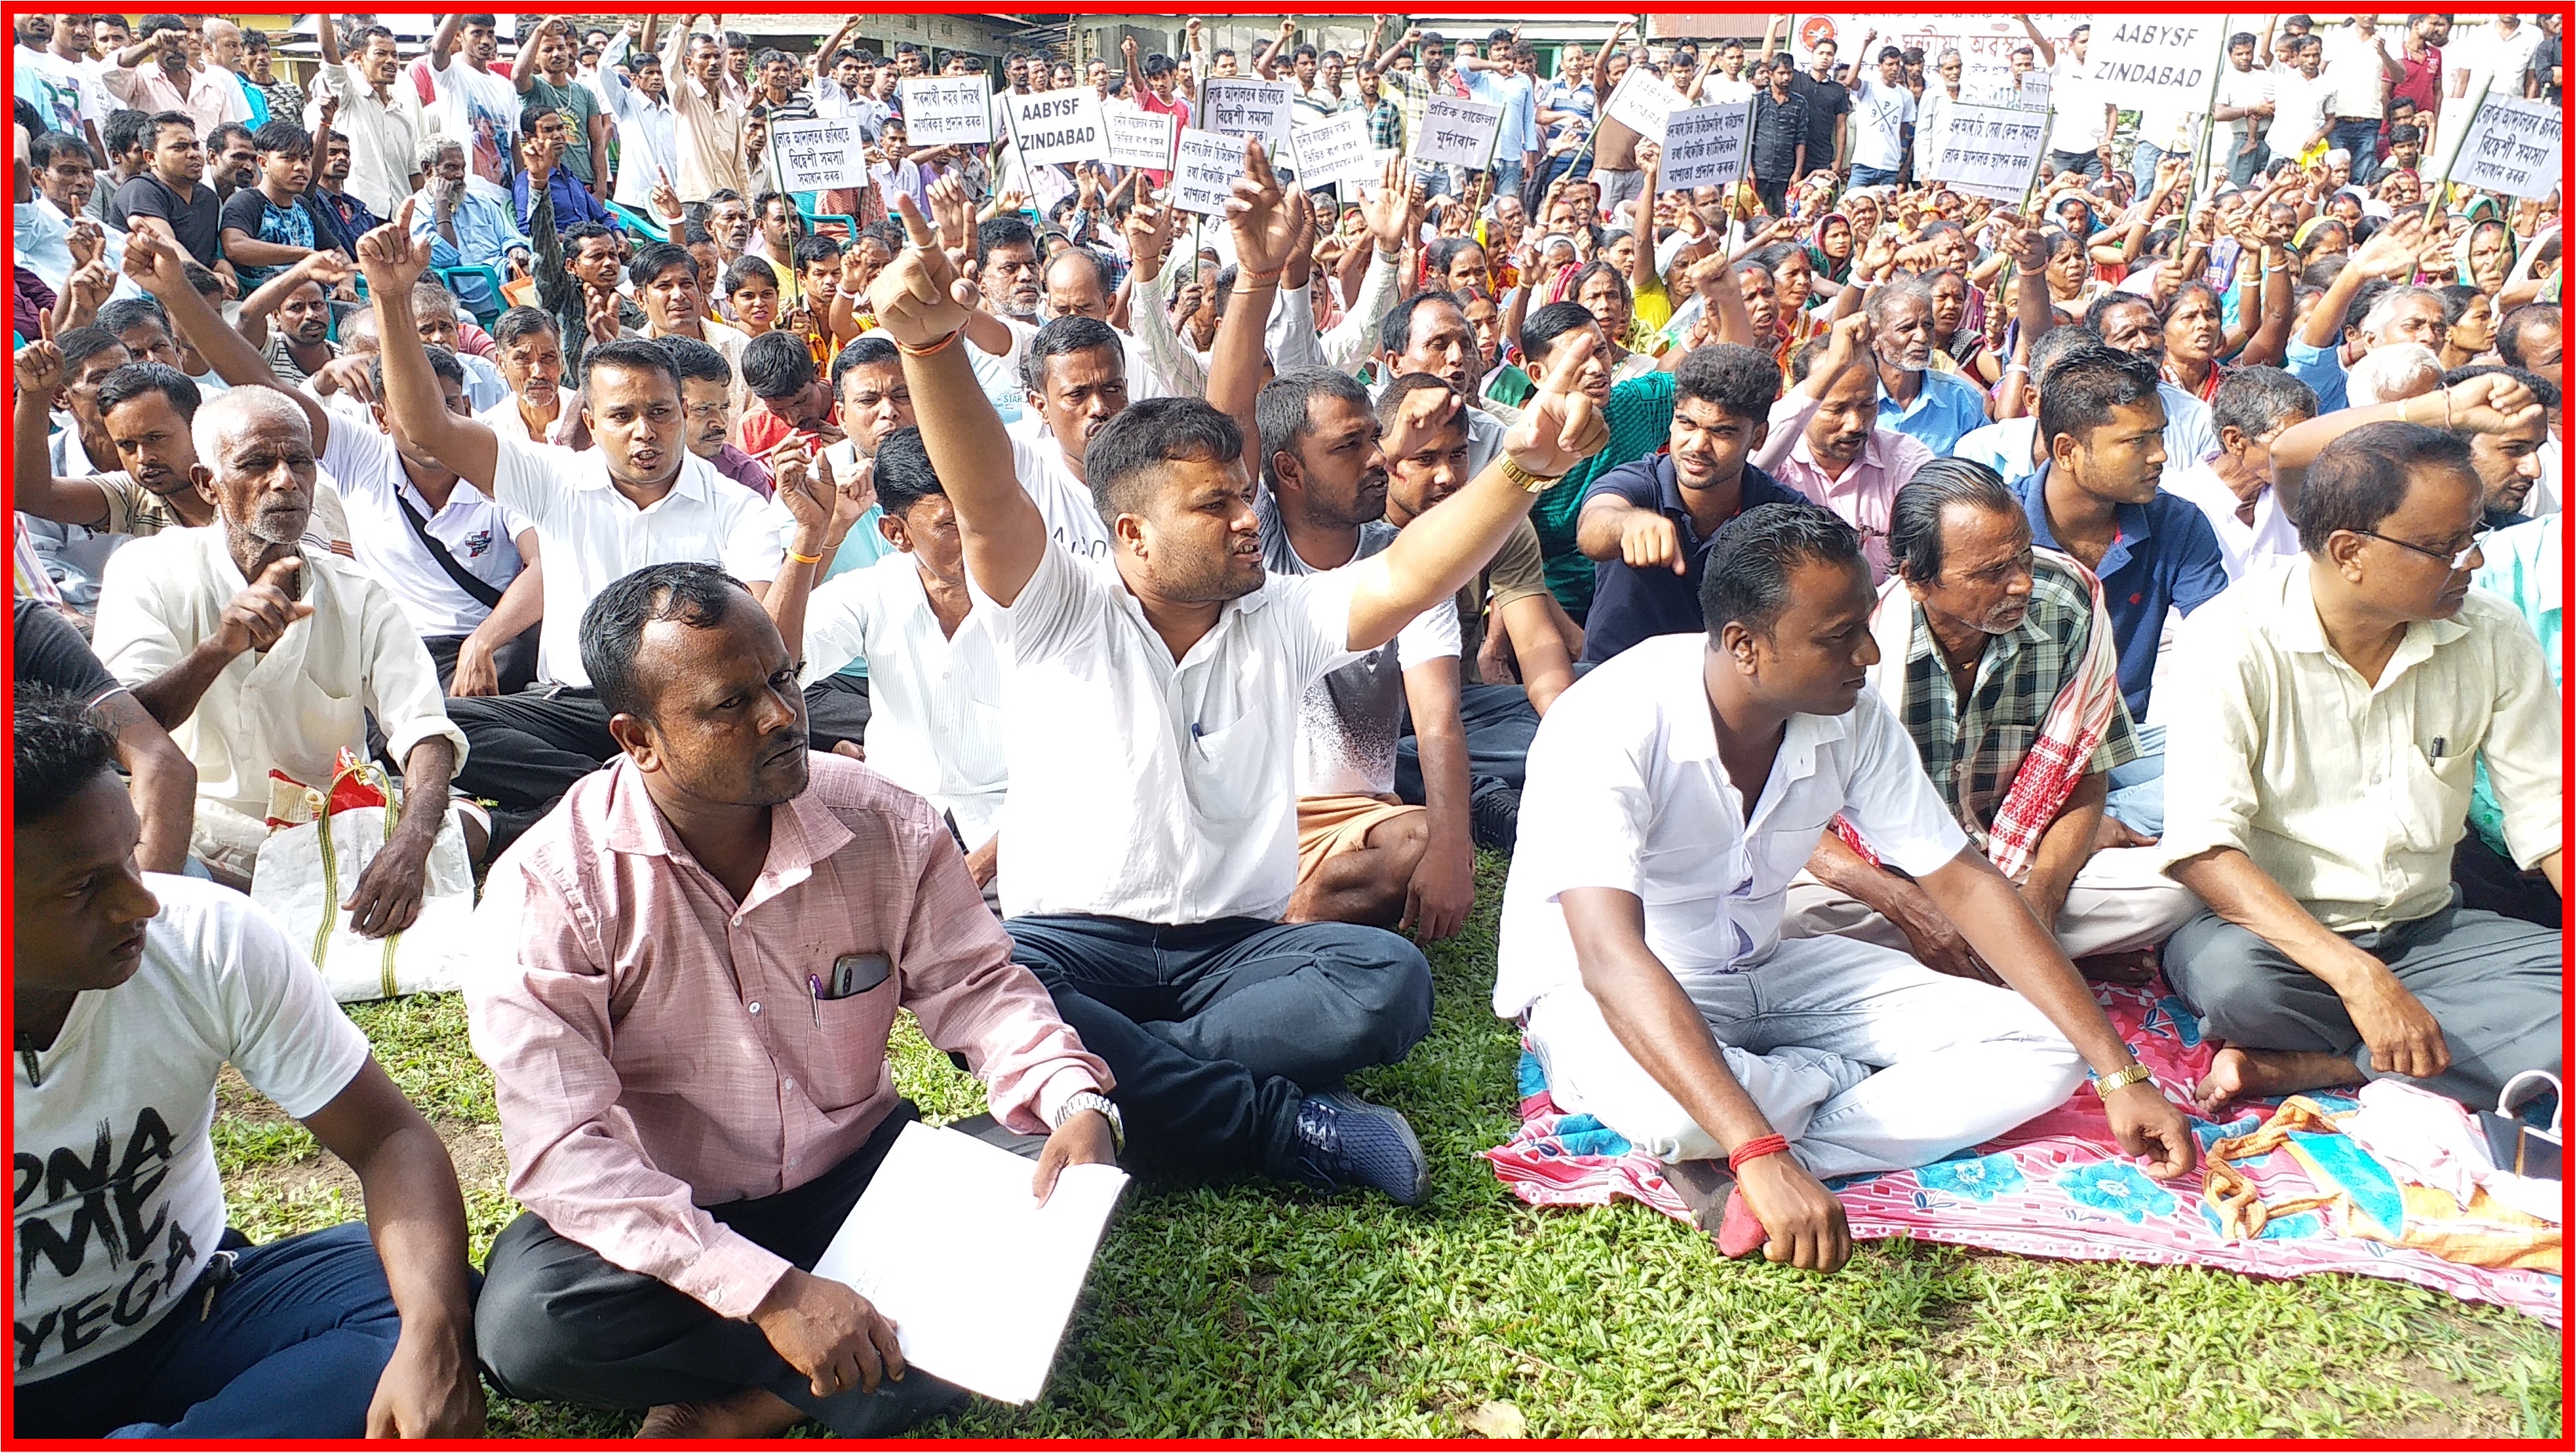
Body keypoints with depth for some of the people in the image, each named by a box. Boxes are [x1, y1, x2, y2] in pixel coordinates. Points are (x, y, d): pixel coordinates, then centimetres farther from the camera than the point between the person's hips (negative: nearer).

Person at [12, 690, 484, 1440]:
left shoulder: (215, 941, -14)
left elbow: (389, 1139, -15)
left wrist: (435, 1334, -32)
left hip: (188, 1320, 4)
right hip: (33, 1395, -3)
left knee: (444, 1303, -23)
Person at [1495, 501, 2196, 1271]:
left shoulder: (1852, 717, -10)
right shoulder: (1610, 725, -29)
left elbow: (1963, 884, -3)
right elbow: (1612, 957, -40)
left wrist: (2120, 1072, -7)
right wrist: (1762, 1155, -51)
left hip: (1764, 969, 6)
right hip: (1599, 991, -6)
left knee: (2040, 1050, -9)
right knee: (1675, 1110, -42)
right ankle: (1848, 1078, -7)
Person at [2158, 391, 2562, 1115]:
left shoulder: (2493, 639, -1)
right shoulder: (2236, 639, -16)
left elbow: (2546, 818, 4)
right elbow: (2201, 844, -25)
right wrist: (2357, 976, -33)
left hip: (2427, 931, 5)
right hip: (2275, 929, -5)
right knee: (2230, 976, -38)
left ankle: (2298, 1065, -21)